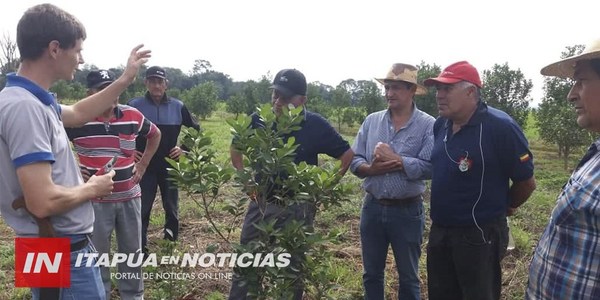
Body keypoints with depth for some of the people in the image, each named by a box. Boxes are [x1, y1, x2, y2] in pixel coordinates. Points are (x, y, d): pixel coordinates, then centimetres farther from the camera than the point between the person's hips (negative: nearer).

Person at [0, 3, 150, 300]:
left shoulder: (31, 100, 6)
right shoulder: (24, 106, -25)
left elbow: (78, 113, 26)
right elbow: (43, 202, -31)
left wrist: (125, 80, 24)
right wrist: (92, 188, -12)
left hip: (59, 247, 10)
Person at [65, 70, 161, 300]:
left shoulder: (132, 115, -3)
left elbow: (155, 135, 16)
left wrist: (143, 165, 10)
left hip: (130, 197, 3)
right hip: (95, 200, -3)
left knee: (132, 251, 16)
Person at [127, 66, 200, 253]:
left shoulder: (178, 107, -2)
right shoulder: (134, 106, -6)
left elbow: (195, 129, 10)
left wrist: (184, 148, -1)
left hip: (170, 166, 2)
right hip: (144, 167, -1)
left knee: (171, 206, 13)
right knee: (142, 209, 3)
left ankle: (172, 241, 32)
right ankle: (140, 248, 16)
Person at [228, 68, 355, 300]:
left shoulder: (315, 125, -11)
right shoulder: (258, 120, -4)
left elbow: (347, 154, -1)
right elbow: (236, 147, 14)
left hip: (297, 209, -2)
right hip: (260, 204, 3)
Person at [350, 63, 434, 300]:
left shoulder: (428, 125, -9)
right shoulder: (371, 121, 3)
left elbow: (430, 166, -21)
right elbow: (354, 161, 0)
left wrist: (395, 159, -18)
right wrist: (371, 169, -19)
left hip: (408, 211, -3)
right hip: (373, 207, 4)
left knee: (408, 277, 15)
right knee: (371, 273, 18)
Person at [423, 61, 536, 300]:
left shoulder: (500, 126, -18)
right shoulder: (440, 125, 2)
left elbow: (526, 182, -10)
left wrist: (501, 207, 5)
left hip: (479, 235, -6)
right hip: (439, 231, 7)